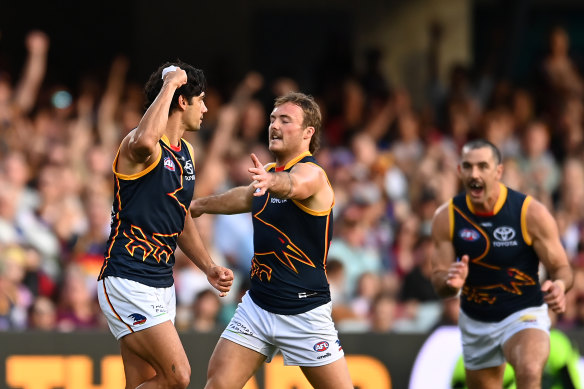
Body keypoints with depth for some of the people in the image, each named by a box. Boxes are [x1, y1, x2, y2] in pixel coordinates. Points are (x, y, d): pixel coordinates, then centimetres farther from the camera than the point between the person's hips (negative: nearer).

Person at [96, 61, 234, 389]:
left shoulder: (186, 153, 15)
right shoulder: (139, 146, -14)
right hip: (129, 284, -9)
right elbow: (145, 142, -42)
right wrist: (170, 84, -30)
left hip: (162, 285, 9)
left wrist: (209, 269, 16)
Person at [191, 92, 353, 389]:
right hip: (257, 305, 6)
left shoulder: (312, 174, -15)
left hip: (304, 313, -6)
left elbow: (293, 185, -42)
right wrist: (200, 204, 46)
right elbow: (246, 196, 32)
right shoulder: (269, 172, 8)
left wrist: (272, 181, -64)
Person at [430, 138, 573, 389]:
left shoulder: (531, 213, -16)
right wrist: (450, 282, -30)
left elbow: (561, 268, -9)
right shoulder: (447, 217, -8)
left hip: (524, 313, -4)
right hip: (475, 322, 4)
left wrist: (559, 286, -34)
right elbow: (439, 281, -4)